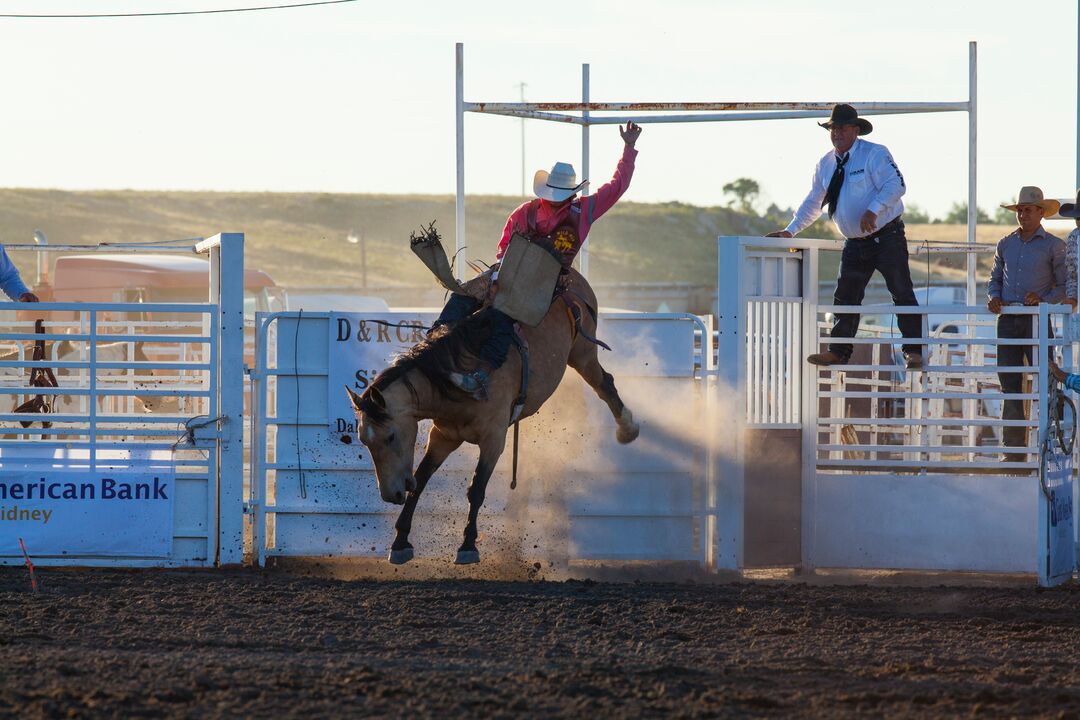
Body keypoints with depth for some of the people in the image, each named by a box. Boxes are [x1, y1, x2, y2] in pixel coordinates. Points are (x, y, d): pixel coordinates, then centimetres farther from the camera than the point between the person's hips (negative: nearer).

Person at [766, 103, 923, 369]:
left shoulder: (874, 154, -9)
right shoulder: (826, 165, 10)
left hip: (887, 237, -6)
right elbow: (813, 203, 17)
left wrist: (873, 210, -32)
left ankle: (914, 352, -9)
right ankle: (838, 352, 8)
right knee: (845, 297, 4)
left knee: (901, 292, -8)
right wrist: (790, 231, 10)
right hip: (856, 244, 6)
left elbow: (896, 185, -19)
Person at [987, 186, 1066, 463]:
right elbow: (995, 278, 21)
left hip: (1036, 320, -4)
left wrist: (1043, 299, -14)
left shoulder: (1053, 245, 2)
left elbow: (1065, 286, 2)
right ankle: (1014, 449, 8)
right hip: (1008, 322, 4)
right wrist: (994, 297, 0)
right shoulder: (1005, 244, 14)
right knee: (1010, 387, 4)